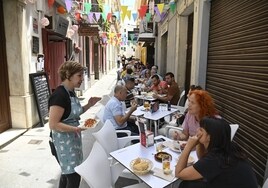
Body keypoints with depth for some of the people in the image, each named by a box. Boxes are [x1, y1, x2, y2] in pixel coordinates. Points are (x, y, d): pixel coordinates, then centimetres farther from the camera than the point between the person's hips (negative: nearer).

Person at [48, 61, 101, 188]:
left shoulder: (71, 91, 5)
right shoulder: (59, 95, -23)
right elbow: (53, 125, -25)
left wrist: (88, 105, 1)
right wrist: (75, 128, -31)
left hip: (73, 138, 9)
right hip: (64, 141, -9)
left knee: (67, 172, 23)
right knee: (74, 176, 0)